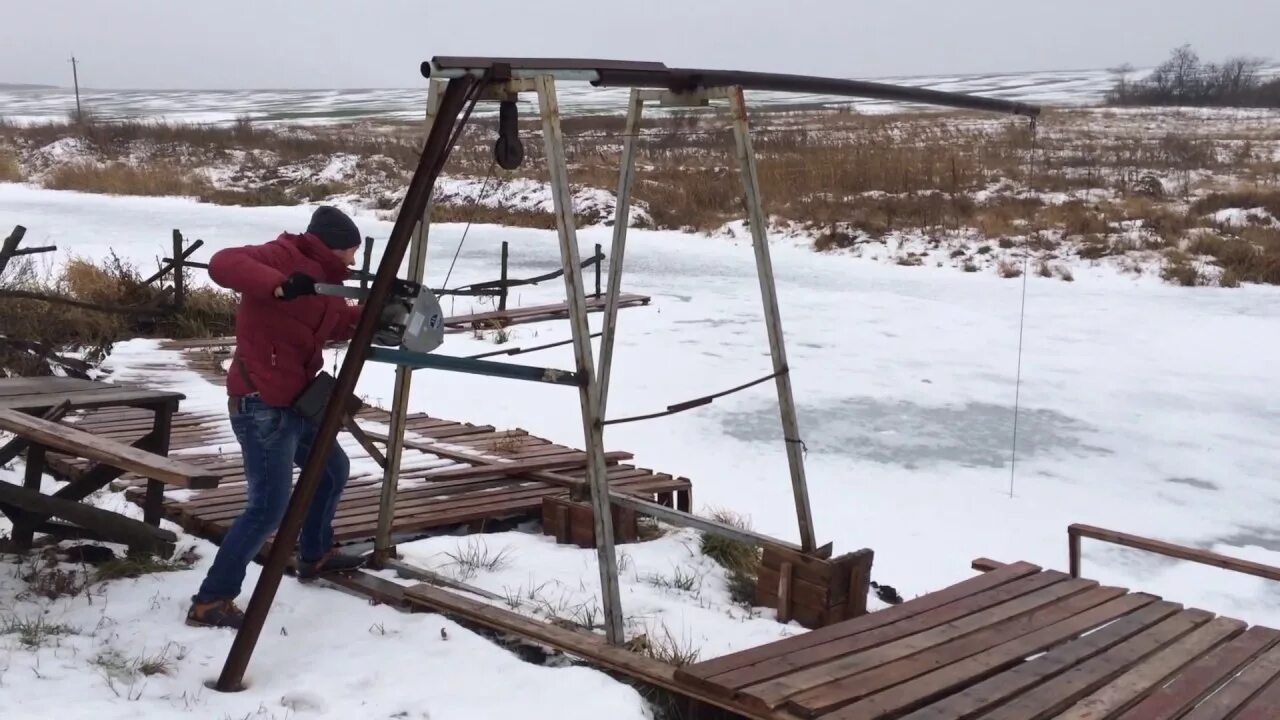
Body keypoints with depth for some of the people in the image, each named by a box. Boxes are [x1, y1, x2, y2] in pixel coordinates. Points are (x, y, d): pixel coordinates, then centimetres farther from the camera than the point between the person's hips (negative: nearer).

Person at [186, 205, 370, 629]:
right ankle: (210, 601, -4)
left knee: (334, 470, 25)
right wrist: (278, 284, -41)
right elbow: (223, 263, -30)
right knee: (269, 508, -13)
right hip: (261, 404, -10)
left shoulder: (323, 278, 14)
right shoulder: (281, 257, -15)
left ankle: (314, 556, 44)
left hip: (295, 400, 10)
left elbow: (337, 324, 23)